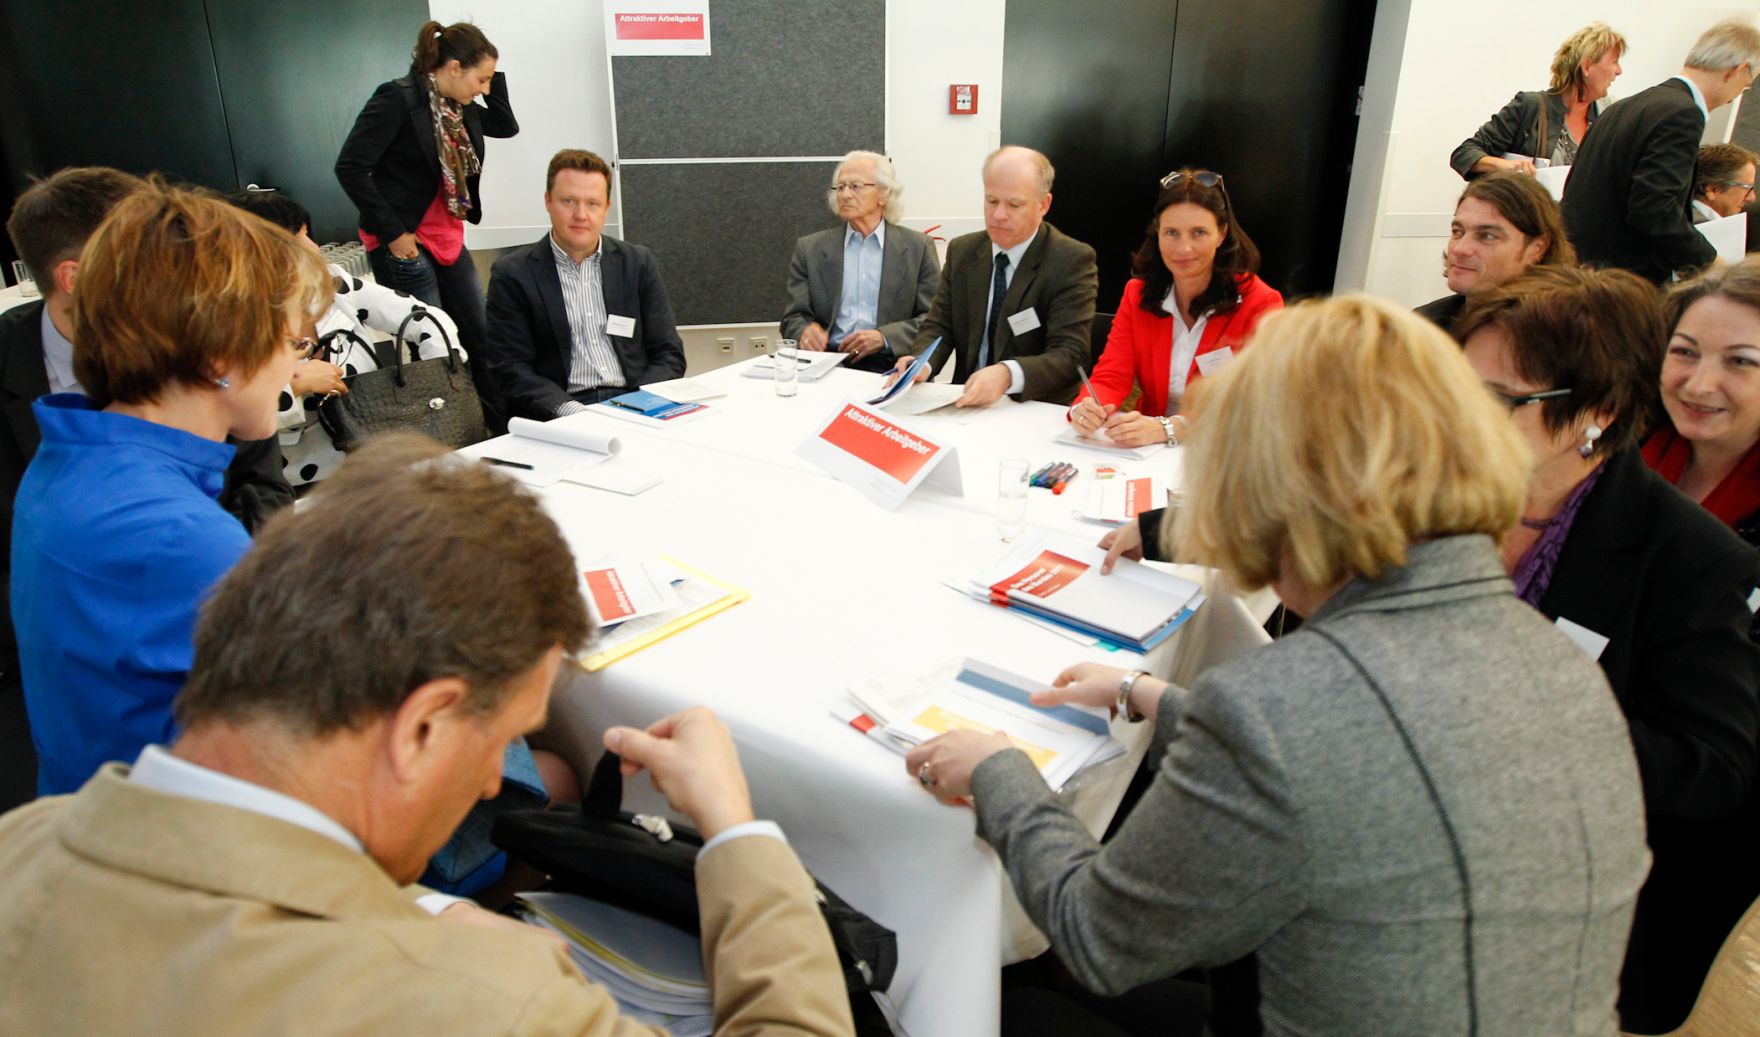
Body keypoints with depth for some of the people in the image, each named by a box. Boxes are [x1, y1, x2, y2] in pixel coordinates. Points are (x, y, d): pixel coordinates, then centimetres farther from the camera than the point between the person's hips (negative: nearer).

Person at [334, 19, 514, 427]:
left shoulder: (459, 107, 7)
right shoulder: (398, 98, -15)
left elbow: (506, 126, 21)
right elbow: (350, 168, -18)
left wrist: (492, 74, 6)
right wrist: (393, 233, -18)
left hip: (448, 240, 8)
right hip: (404, 244, -8)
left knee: (482, 337, 11)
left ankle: (506, 429, 20)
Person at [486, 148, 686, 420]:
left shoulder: (638, 263, 12)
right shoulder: (512, 275, 4)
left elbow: (669, 354, 10)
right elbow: (511, 370, -1)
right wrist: (568, 410, -18)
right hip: (558, 417, -2)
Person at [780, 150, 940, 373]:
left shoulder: (918, 247, 8)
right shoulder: (810, 249, 11)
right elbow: (794, 318, 9)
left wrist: (884, 338, -12)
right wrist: (806, 331, -16)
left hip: (890, 369, 0)